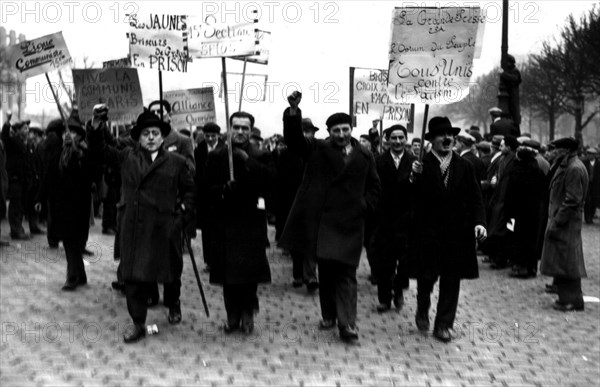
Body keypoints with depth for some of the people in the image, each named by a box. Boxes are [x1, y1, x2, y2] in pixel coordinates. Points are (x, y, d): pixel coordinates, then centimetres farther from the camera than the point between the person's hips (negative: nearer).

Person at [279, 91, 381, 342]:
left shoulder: (365, 157, 8)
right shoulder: (317, 149, 3)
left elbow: (374, 187, 16)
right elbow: (294, 139, -10)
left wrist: (365, 204, -1)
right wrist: (293, 111, -25)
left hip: (349, 223, 0)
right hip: (321, 221, 0)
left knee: (346, 273, -4)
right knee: (325, 272, 10)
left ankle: (347, 324, -6)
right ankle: (328, 316, 24)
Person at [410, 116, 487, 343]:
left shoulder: (464, 167, 7)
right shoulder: (421, 165, -4)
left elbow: (475, 198, 4)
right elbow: (414, 197, -11)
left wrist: (479, 222, -10)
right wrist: (415, 177, -29)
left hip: (457, 234, 3)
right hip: (428, 232, -3)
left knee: (451, 280, 6)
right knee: (426, 276, 5)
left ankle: (444, 325, 17)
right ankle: (422, 311, 33)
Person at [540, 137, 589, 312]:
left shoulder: (575, 169, -18)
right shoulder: (566, 166, 13)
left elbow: (572, 200, -21)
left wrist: (556, 223, -20)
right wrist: (554, 220, 14)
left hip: (567, 224, -10)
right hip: (560, 220, 10)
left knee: (566, 262, -3)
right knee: (562, 262, 14)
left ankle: (572, 300, 5)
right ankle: (567, 297, 21)